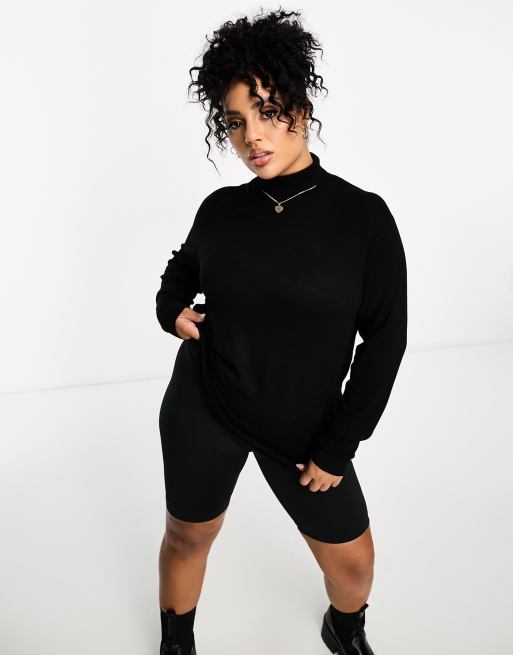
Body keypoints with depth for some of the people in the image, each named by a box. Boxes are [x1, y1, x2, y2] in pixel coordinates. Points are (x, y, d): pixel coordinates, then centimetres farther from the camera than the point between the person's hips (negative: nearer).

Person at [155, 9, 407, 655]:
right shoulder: (222, 209, -5)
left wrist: (337, 449, -8)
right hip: (202, 407, 2)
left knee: (351, 558, 10)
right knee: (188, 535, 17)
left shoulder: (363, 216, -13)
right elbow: (183, 266, 18)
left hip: (303, 427, -1)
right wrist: (172, 309, -4)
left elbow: (384, 341, -9)